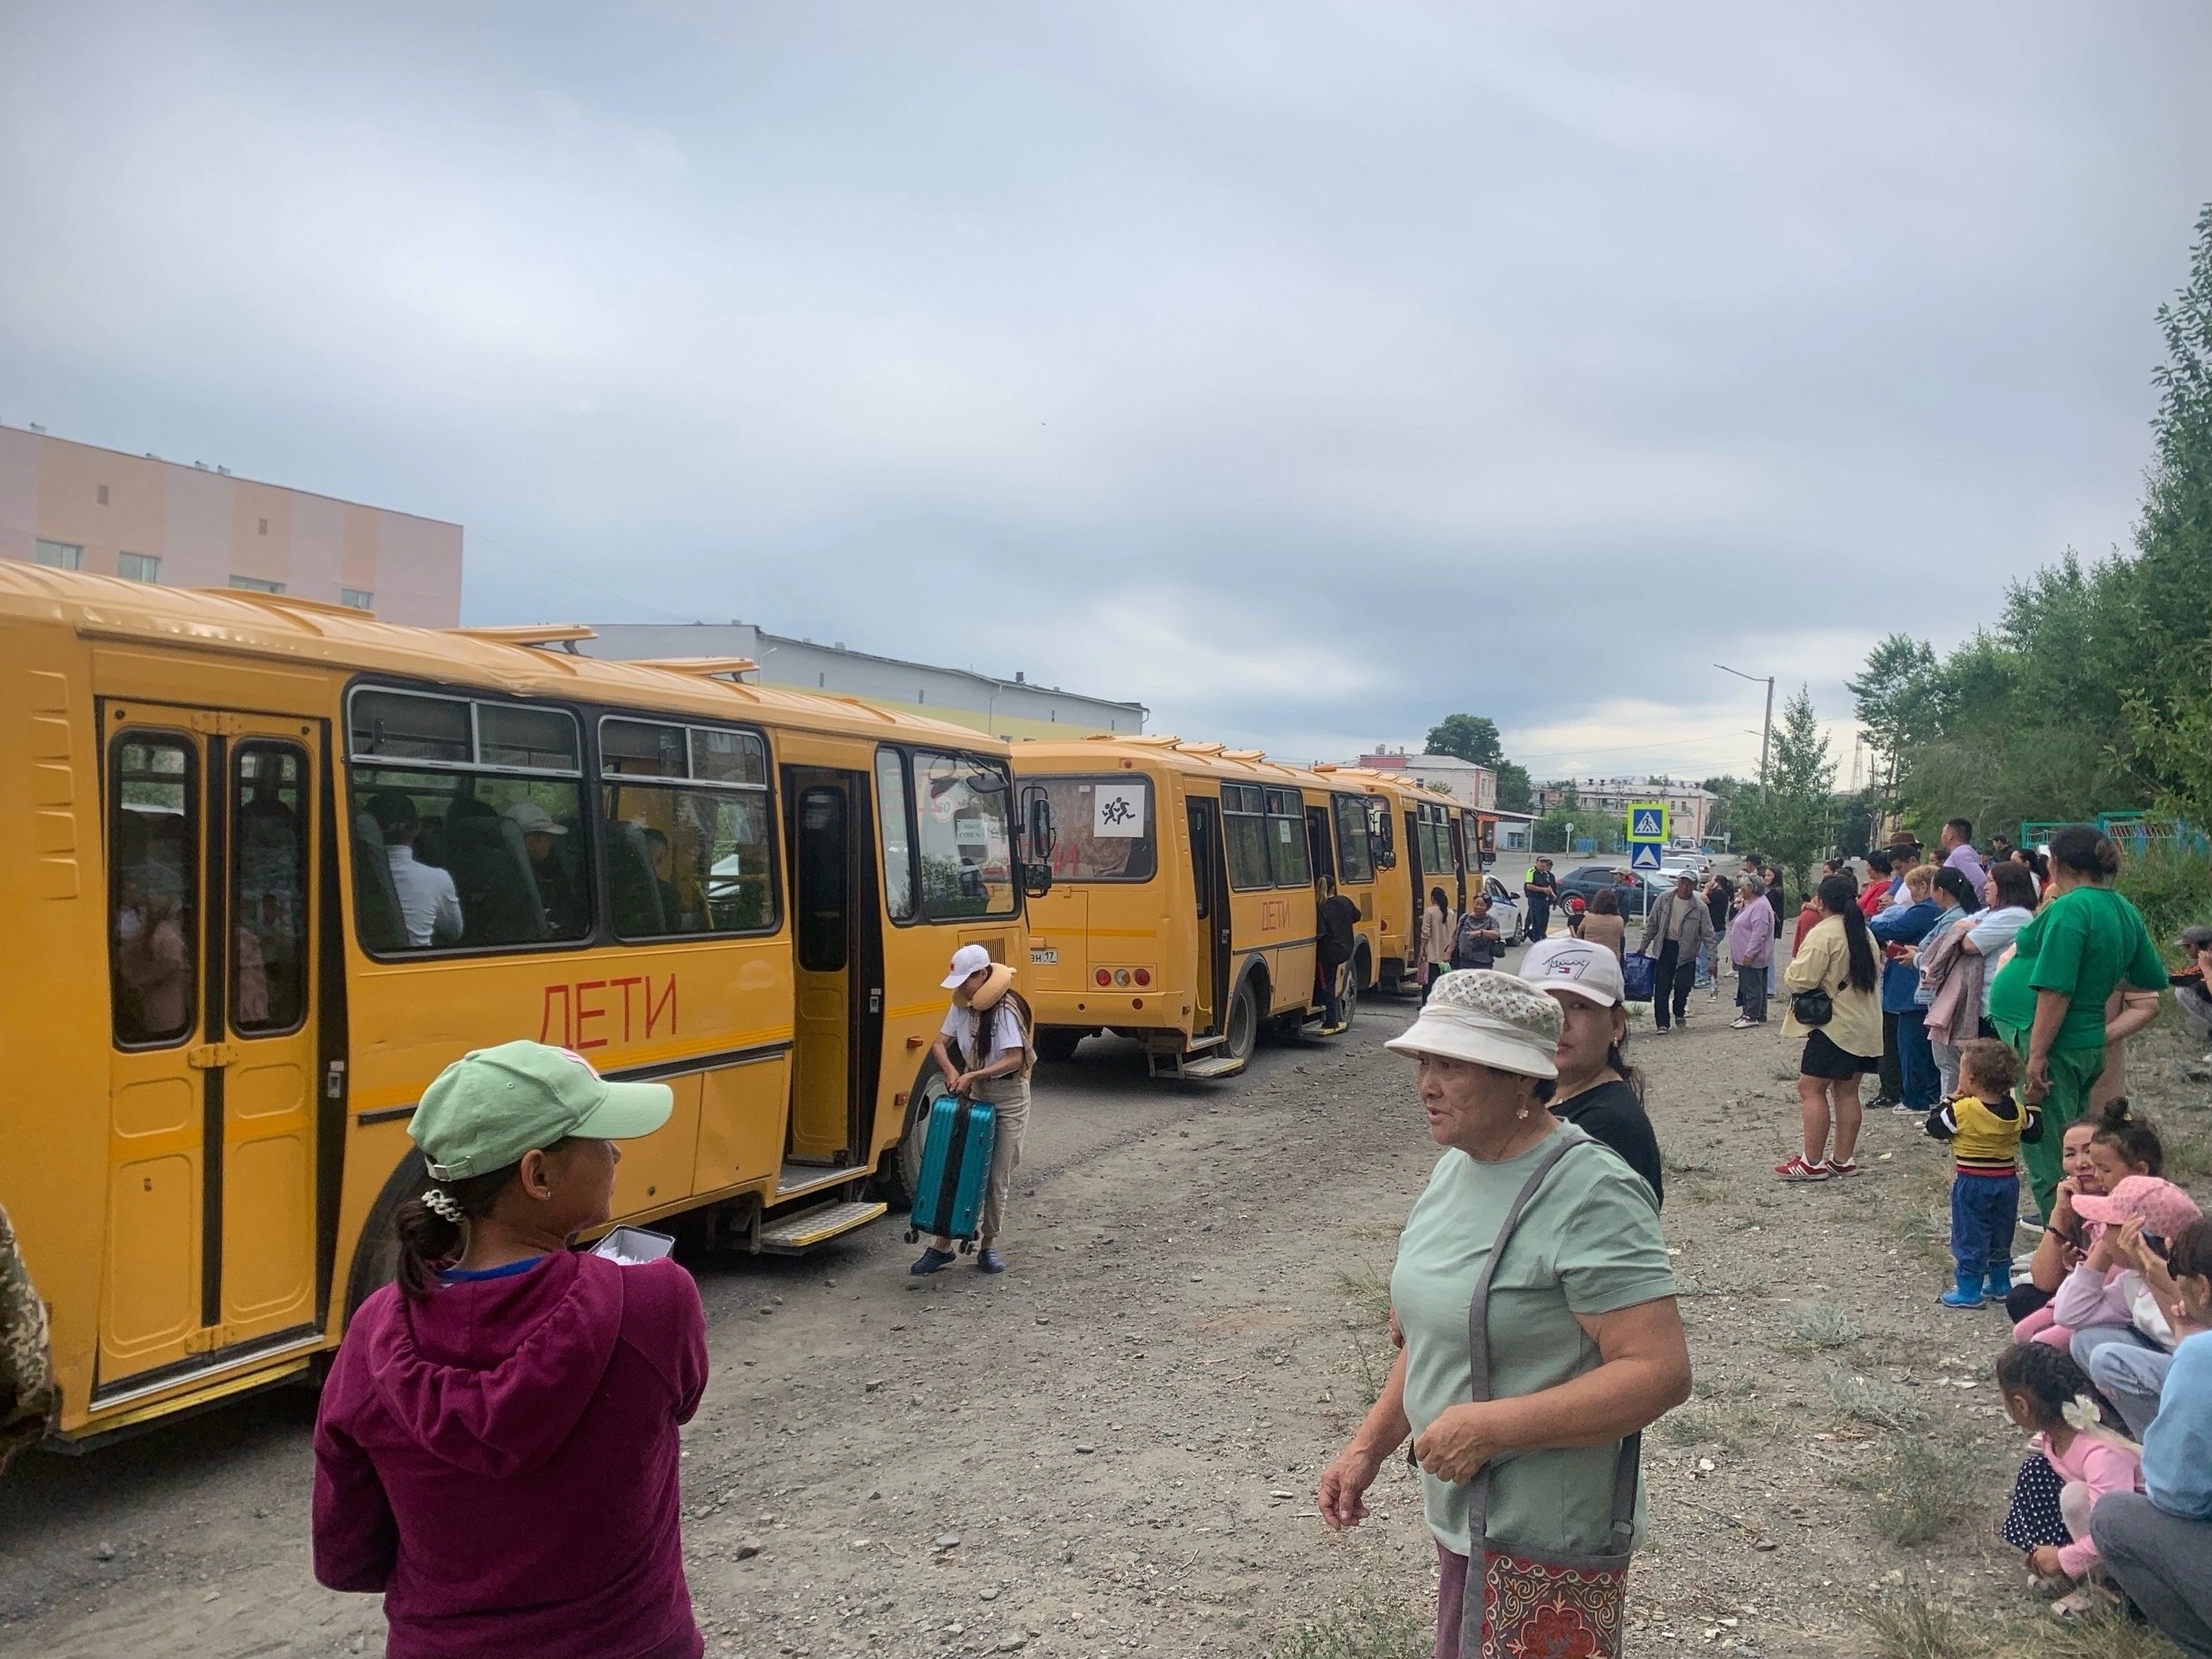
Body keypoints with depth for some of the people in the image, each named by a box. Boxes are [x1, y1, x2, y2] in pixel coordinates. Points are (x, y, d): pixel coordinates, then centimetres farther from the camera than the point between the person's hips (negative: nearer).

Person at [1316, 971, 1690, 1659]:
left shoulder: (1589, 1194, -22)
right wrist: (1369, 1447, 9)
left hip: (1543, 1543, -8)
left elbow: (1661, 1372, -26)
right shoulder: (1454, 1166, 4)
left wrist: (1489, 1428, -27)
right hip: (1461, 1518, 8)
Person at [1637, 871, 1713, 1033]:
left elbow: (1708, 934, -5)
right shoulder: (1664, 900, -4)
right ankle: (1662, 1023, 6)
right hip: (1666, 948, 1)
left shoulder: (1700, 907, -9)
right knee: (1661, 987, -1)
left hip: (1687, 951, -1)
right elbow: (1652, 924, 4)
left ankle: (1680, 1015, 25)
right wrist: (1643, 946, 5)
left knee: (1683, 986, -2)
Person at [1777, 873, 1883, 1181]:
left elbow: (1801, 980, -20)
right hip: (1866, 1025, 9)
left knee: (1810, 1087, -4)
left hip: (1835, 1025, -9)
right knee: (1846, 1090, 13)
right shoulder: (1864, 933, 13)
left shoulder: (1823, 933, -15)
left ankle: (1813, 1162, -5)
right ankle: (1843, 1160, 16)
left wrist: (1789, 972, 0)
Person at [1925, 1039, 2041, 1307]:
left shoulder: (1962, 1110, -19)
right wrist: (2033, 1107, 20)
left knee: (1969, 1238, 4)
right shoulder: (2017, 1111, -4)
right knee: (2001, 1237, 20)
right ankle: (2000, 1285, 29)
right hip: (2007, 1181, 6)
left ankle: (1969, 1290, 7)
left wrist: (1952, 1100, -1)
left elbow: (1934, 1126, -7)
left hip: (1972, 1183, -6)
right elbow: (2034, 1132, 11)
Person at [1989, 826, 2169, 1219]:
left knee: (2048, 1157, 0)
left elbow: (2056, 989, -23)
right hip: (2090, 1045, 9)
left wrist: (2037, 1054, -21)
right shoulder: (2125, 910, 9)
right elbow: (2154, 980, 18)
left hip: (2053, 1045, -9)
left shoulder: (2070, 908, -18)